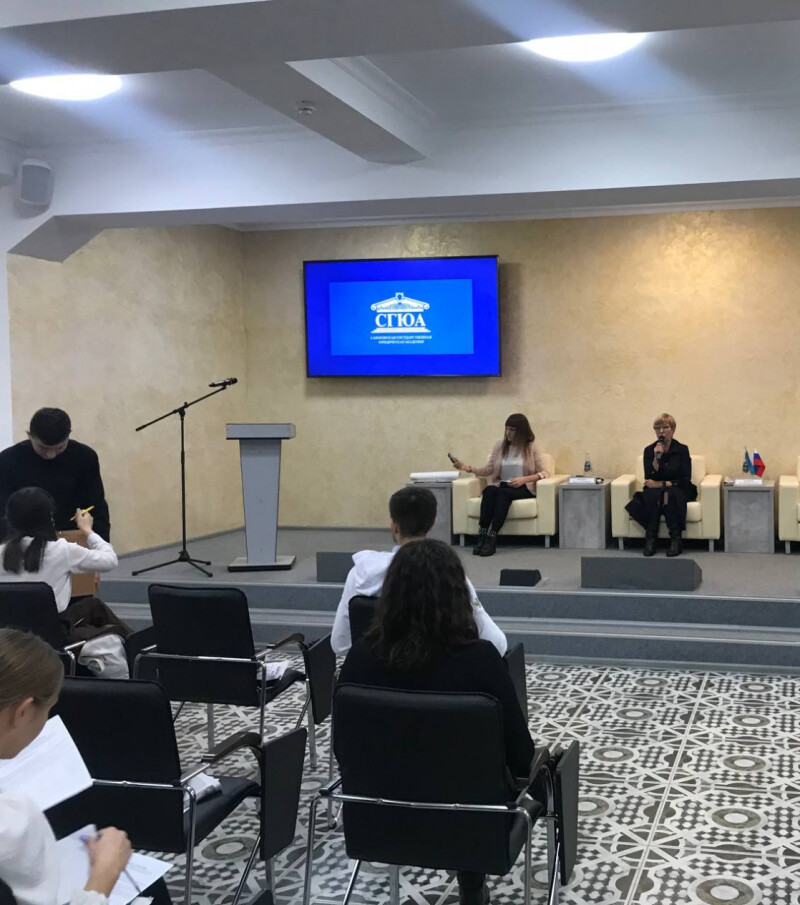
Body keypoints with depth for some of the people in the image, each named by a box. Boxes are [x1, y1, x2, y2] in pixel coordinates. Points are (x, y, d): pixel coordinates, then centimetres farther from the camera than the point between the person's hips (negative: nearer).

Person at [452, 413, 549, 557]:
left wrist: (524, 479, -17)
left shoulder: (531, 446, 0)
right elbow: (488, 469, 7)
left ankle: (492, 538, -40)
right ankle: (481, 536, -38)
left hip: (523, 488, -3)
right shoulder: (500, 445, 10)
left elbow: (545, 472, -3)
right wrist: (468, 468, -8)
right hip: (501, 485, 3)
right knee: (489, 490, -33)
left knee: (503, 493, -36)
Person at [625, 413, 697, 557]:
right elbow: (649, 479, -6)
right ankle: (650, 539, -31)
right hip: (655, 490, 1)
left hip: (678, 490, -1)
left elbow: (685, 480, -7)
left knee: (669, 495, -37)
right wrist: (656, 457, -18)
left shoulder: (682, 450, -3)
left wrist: (662, 484, -16)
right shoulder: (649, 450, 2)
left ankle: (676, 540, -33)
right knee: (653, 495, -35)